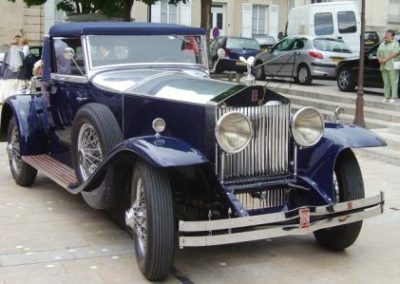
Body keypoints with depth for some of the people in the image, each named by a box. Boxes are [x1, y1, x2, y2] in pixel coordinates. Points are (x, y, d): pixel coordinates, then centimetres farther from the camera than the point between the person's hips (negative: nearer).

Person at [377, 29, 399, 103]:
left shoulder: (395, 44, -3)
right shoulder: (382, 44, 17)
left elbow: (394, 54, -16)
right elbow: (378, 54, 16)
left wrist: (385, 59, -20)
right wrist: (380, 59, -5)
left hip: (393, 66, -6)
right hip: (384, 66, 6)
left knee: (393, 82, -6)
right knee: (386, 82, 6)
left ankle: (393, 97, -5)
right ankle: (386, 97, 11)